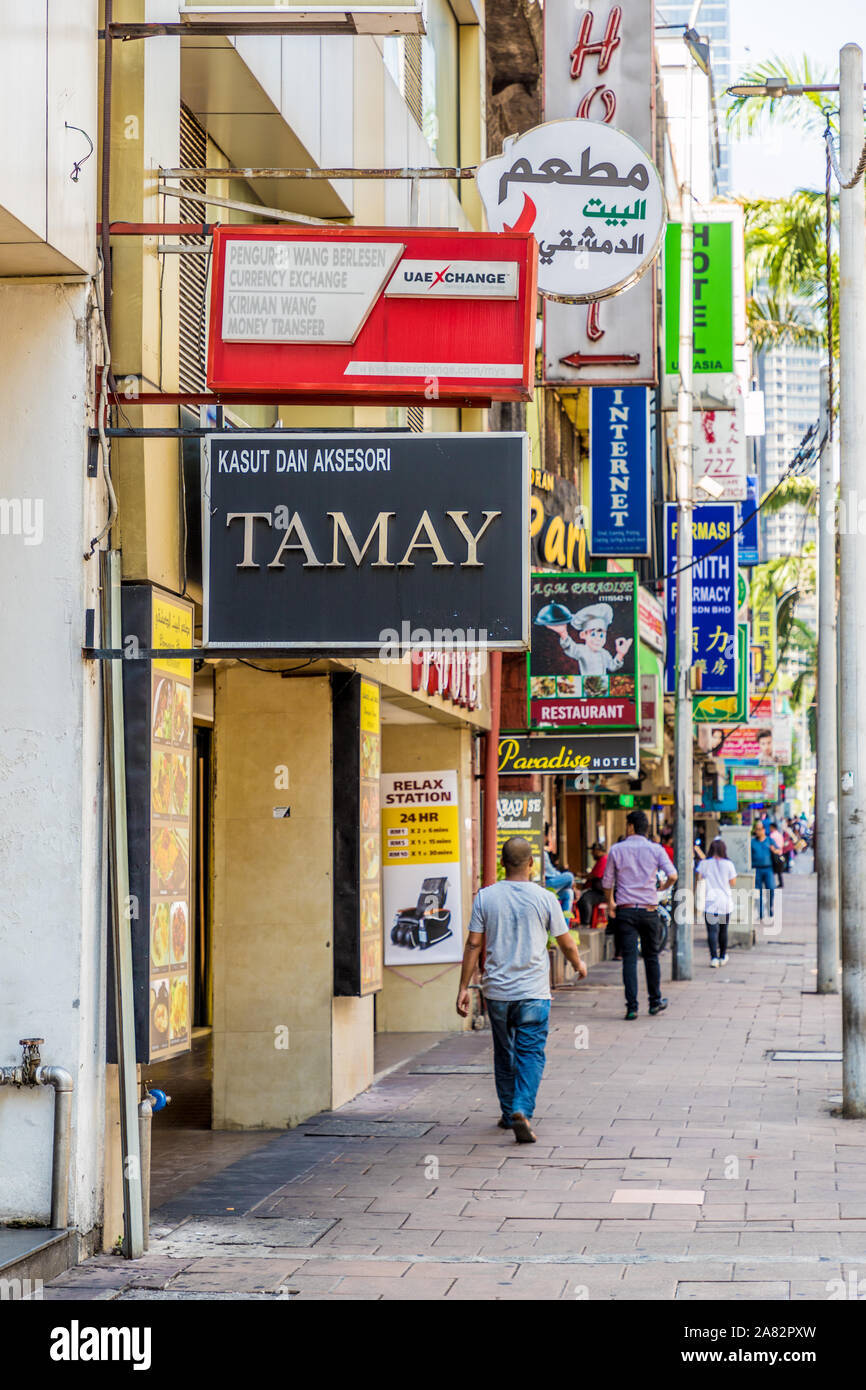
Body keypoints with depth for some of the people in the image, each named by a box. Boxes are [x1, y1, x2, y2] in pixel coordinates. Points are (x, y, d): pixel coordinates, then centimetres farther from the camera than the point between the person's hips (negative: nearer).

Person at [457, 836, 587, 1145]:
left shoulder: (486, 897, -1)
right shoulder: (544, 899, -5)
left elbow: (473, 945, -2)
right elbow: (566, 943, 4)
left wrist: (464, 987, 3)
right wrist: (579, 965, 25)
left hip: (497, 991, 2)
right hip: (533, 992, -2)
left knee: (504, 1053, 17)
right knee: (530, 1053, -1)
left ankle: (508, 1113, 26)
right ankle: (521, 1112, -18)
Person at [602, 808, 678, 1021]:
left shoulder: (617, 850, 0)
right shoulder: (655, 849, 0)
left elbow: (607, 882, 5)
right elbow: (672, 876, -10)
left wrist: (610, 903, 22)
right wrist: (662, 888, 12)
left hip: (625, 910, -1)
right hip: (649, 910, 1)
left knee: (629, 959, -2)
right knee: (651, 956, 15)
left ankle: (632, 1007, -9)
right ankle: (655, 1002, 25)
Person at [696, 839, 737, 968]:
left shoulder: (704, 864, -3)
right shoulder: (728, 864, -3)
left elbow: (699, 879, 2)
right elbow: (733, 882, 4)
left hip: (709, 903, -1)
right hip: (725, 902, 1)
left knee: (712, 930, -6)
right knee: (723, 930, 17)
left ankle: (714, 957, -20)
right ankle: (723, 957, 28)